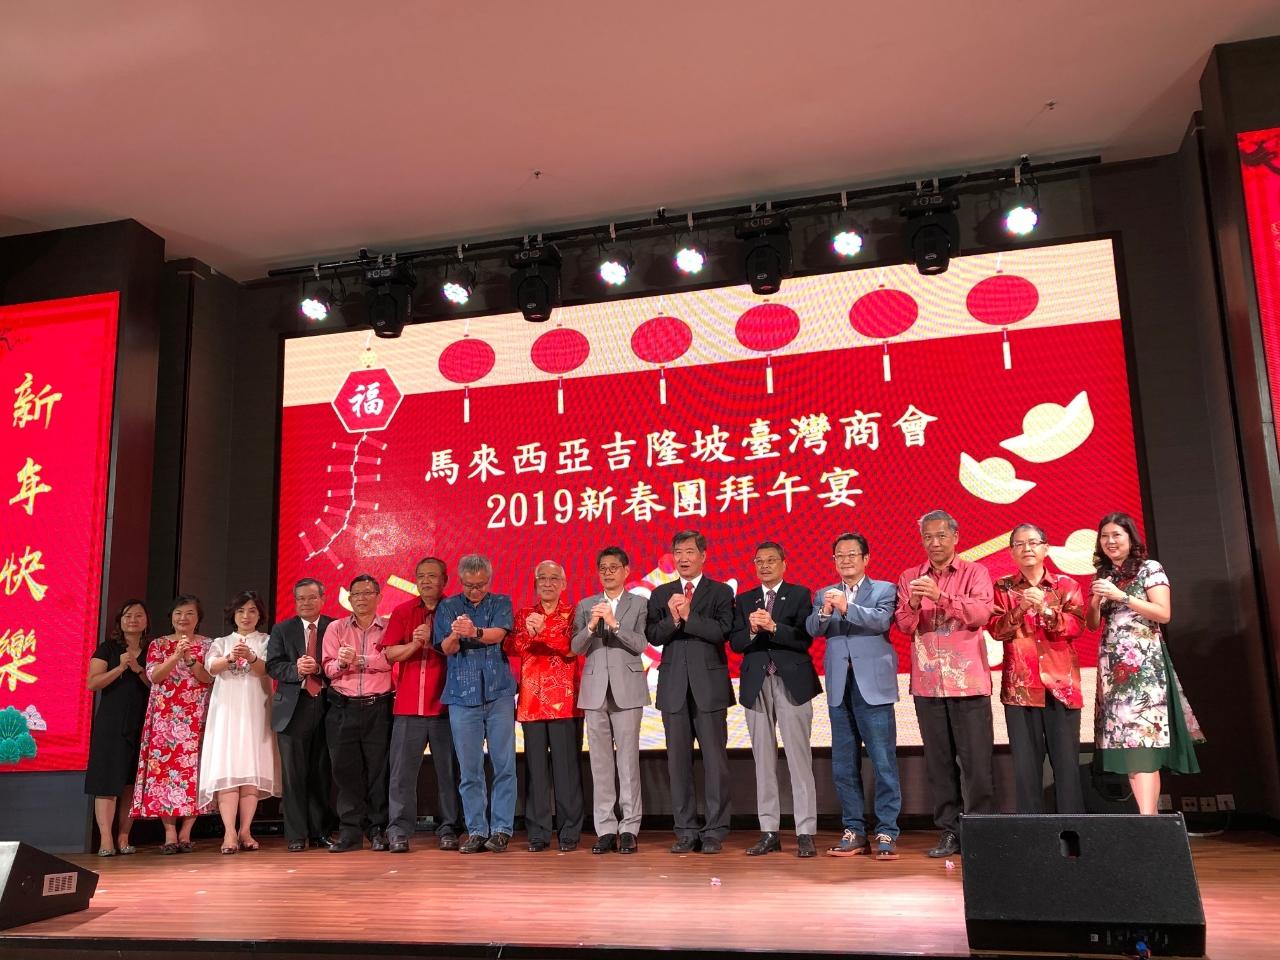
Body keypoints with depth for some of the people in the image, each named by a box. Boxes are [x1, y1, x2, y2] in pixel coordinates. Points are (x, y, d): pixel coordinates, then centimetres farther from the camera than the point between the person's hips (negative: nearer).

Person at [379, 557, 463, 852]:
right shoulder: (402, 612, 10)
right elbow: (389, 653, 4)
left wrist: (432, 641, -14)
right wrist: (414, 644, -11)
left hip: (445, 705, -1)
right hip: (408, 705, 1)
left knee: (448, 771, 2)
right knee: (402, 770, 1)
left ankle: (448, 830, 10)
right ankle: (399, 832, 7)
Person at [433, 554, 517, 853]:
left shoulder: (501, 603, 7)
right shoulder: (448, 606, 8)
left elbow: (498, 634, -12)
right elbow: (446, 648, -2)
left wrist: (474, 632, -33)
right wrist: (455, 635, -26)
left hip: (498, 693, 0)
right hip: (462, 696, 1)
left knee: (504, 765, -2)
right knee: (470, 769, 3)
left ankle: (501, 829, 5)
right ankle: (476, 831, 11)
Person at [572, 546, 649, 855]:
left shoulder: (638, 604, 5)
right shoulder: (586, 606, 12)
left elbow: (640, 644, -6)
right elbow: (576, 648, 4)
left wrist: (614, 623, -17)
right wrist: (591, 626, -13)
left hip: (626, 689, -2)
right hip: (595, 690, 3)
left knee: (628, 758, -2)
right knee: (600, 761, 3)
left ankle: (629, 828, 4)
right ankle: (605, 829, 8)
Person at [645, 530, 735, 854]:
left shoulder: (721, 592, 4)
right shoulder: (661, 594, 12)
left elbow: (722, 631, -11)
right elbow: (652, 635, 0)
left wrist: (688, 616, -15)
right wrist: (673, 619, -16)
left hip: (709, 686, -3)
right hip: (674, 687, 3)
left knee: (715, 760, -1)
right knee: (678, 761, 6)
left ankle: (714, 831, 7)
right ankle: (686, 830, 15)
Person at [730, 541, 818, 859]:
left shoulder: (799, 594, 3)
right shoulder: (744, 600, 13)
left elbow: (804, 638, -9)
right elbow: (735, 643, 3)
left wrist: (772, 627, -20)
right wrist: (752, 630, -15)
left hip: (792, 683, -3)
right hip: (757, 685, 4)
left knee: (799, 759, -4)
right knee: (763, 760, 7)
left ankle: (805, 833, -1)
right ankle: (769, 832, 13)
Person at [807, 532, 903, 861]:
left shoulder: (884, 590, 5)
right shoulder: (824, 595, 14)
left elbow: (881, 620, -14)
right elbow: (812, 630, -3)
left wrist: (846, 607, -28)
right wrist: (824, 612, -23)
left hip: (873, 685, -4)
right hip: (840, 686, 4)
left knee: (884, 761, -4)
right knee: (844, 764, 8)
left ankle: (886, 833, 2)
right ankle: (854, 831, 17)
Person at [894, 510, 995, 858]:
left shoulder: (974, 573, 4)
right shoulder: (910, 578, 12)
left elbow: (981, 613, -12)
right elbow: (904, 625, 4)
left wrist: (941, 597, -25)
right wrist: (913, 604, -18)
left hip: (967, 680, -3)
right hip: (927, 681, 3)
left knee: (976, 760, -2)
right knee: (938, 760, 6)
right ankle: (949, 831, 14)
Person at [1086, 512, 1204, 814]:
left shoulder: (1150, 568, 1)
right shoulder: (1102, 576, 16)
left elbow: (1164, 613, -8)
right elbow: (1093, 625, 16)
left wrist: (1121, 597, -13)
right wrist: (1096, 601, -3)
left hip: (1144, 662, -5)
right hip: (1113, 665, 5)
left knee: (1142, 733, -15)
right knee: (1126, 739, 0)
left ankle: (1146, 816, -20)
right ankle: (1151, 815, 3)